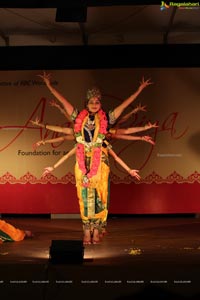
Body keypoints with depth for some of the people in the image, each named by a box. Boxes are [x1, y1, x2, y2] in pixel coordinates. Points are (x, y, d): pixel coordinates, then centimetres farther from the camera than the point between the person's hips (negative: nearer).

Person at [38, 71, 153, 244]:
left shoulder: (106, 118, 5)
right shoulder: (79, 117, 8)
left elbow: (125, 105, 6)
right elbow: (63, 101, 11)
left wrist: (140, 89, 6)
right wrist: (49, 85, 13)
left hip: (100, 162, -1)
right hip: (83, 162, 1)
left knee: (99, 196, 0)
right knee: (85, 196, 3)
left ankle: (97, 230, 10)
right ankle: (87, 230, 11)